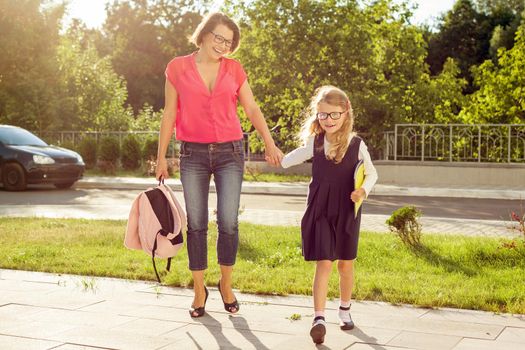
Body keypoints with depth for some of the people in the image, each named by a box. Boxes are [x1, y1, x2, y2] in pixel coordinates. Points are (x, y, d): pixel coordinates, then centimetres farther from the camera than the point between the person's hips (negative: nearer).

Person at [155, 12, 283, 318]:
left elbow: (252, 109, 6)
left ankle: (226, 284, 15)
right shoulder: (178, 68, 1)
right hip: (193, 155, 0)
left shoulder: (234, 69, 5)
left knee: (229, 222, -7)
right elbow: (170, 113, 5)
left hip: (230, 152, 1)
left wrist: (269, 143, -5)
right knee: (196, 224, 2)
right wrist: (161, 156, 5)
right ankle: (199, 290, 15)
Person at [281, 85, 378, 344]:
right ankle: (318, 318, -13)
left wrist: (364, 190, -11)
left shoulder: (356, 144, -4)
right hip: (320, 213, -1)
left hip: (347, 213, 1)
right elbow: (286, 160, 13)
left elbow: (371, 173, 6)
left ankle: (344, 309, 33)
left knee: (345, 264, 13)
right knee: (323, 264, -10)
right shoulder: (315, 143, -1)